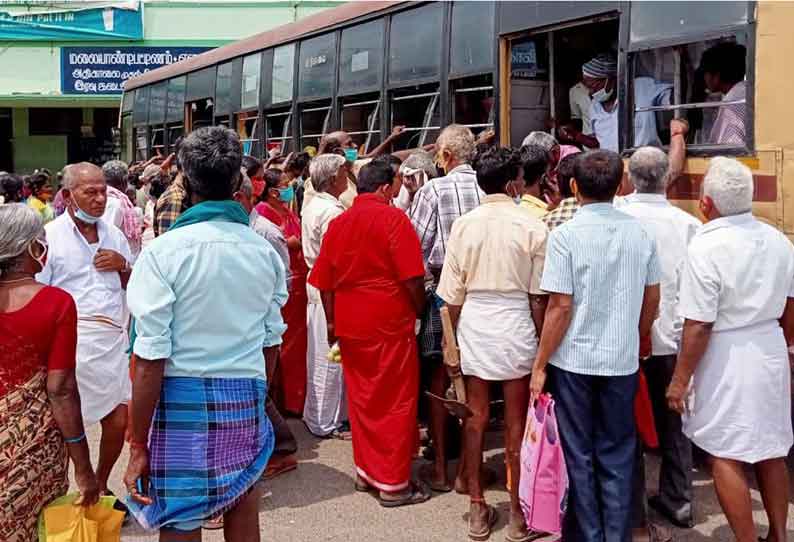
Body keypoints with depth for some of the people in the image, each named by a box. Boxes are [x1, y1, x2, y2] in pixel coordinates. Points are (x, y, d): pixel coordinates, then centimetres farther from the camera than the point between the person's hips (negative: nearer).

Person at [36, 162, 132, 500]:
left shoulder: (113, 234, 11)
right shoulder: (49, 237, -6)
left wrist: (123, 265, -2)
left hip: (112, 342, 5)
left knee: (118, 421, 8)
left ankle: (100, 486, 31)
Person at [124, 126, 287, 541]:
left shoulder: (164, 251, -11)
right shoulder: (264, 251, 2)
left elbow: (151, 360, -12)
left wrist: (138, 445, -6)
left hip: (183, 399, -4)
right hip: (247, 399, 4)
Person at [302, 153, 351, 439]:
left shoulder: (312, 206, 12)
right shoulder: (332, 212, -19)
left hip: (316, 284, 10)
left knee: (319, 354, 17)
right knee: (330, 357, -2)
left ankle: (317, 414, 28)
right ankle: (326, 422, 8)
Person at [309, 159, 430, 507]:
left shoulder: (337, 223, 8)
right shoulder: (393, 218, -10)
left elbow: (324, 282, 10)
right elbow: (411, 277, -15)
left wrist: (332, 322, 18)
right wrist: (419, 310, 0)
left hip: (350, 324, 6)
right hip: (390, 322, -6)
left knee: (361, 399, 16)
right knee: (395, 402, 3)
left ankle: (366, 471, 27)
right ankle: (394, 484, 10)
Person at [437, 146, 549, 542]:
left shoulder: (463, 225, -2)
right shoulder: (532, 226, -9)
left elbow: (453, 296, 0)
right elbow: (538, 296, -6)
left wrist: (456, 339, 11)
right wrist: (542, 342, 5)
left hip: (473, 323, 2)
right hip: (515, 325, -2)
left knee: (476, 418, 12)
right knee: (516, 422, 9)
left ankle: (477, 509, 22)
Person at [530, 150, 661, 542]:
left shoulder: (565, 235, -13)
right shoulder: (639, 232, 0)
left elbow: (560, 307, -15)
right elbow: (652, 299, 7)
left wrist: (540, 365, -7)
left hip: (573, 361, -3)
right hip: (622, 360, 3)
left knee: (579, 454, 11)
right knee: (617, 454, 15)